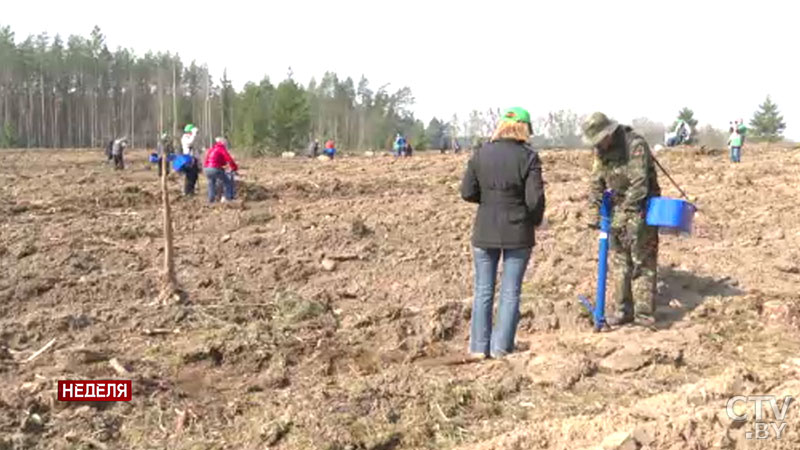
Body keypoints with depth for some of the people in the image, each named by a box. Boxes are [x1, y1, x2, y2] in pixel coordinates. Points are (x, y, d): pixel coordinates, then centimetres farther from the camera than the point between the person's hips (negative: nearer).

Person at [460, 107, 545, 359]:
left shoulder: (480, 154, -1)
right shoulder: (528, 157, -10)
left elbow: (467, 192, -1)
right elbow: (535, 198, -13)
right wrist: (535, 220, 7)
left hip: (485, 232, 3)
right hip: (517, 233, -2)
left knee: (483, 290, 12)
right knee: (511, 292, 9)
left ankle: (479, 347, 16)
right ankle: (501, 347, 11)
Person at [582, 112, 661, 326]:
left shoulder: (635, 145, -20)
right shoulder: (601, 150, 4)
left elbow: (639, 184, -25)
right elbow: (596, 183, 8)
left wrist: (625, 214, -27)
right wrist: (594, 213, 1)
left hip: (640, 208, -7)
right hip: (618, 208, 7)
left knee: (643, 260, -5)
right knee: (619, 260, 9)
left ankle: (644, 312, 0)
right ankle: (624, 310, 17)